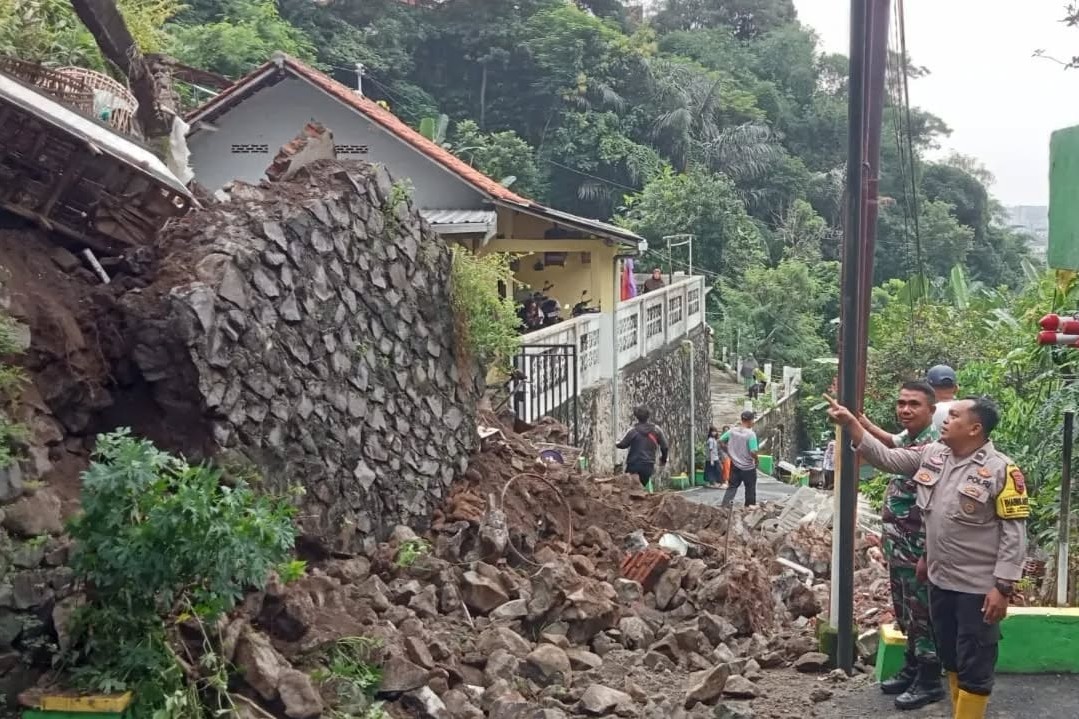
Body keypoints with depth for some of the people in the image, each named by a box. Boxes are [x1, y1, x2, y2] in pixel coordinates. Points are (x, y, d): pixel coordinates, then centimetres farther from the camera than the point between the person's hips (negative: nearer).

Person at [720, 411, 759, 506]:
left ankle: (724, 507, -2)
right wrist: (756, 459, -4)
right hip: (748, 467, -4)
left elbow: (720, 441, 5)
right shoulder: (751, 434, -20)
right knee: (750, 489, 13)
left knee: (732, 487, 9)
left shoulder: (732, 431, -3)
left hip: (735, 465, 4)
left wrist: (729, 452, 14)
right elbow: (753, 452, -24)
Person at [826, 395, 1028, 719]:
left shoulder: (1001, 470, -16)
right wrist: (850, 422, -6)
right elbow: (885, 458, 5)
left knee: (974, 666, 4)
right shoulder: (932, 454, 2)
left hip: (978, 587, -7)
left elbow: (1014, 532, -15)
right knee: (950, 658, 19)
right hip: (940, 579, 7)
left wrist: (1003, 587, -18)